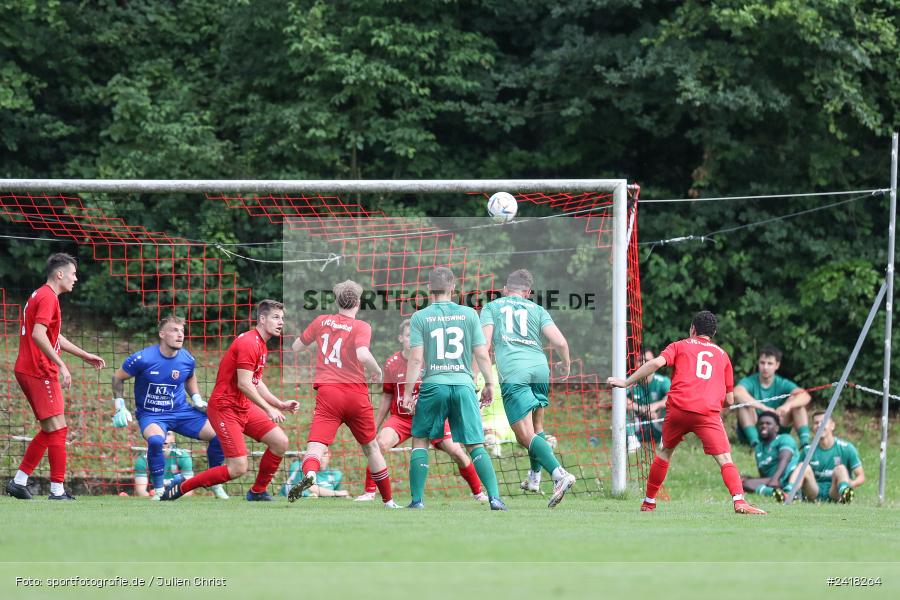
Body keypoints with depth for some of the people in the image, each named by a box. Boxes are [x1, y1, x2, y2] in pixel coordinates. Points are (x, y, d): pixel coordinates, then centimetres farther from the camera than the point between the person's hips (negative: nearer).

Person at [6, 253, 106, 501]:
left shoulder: (41, 296, 21)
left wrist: (85, 355, 34)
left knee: (50, 431, 13)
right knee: (57, 429, -10)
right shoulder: (48, 298, -12)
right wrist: (61, 365, -27)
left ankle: (18, 482, 14)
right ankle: (57, 490, -12)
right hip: (40, 373, -10)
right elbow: (38, 334, -25)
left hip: (28, 370, 10)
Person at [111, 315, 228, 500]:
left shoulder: (187, 359, -5)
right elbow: (117, 377, -2)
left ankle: (214, 483, 14)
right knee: (155, 439, -38)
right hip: (150, 415, -4)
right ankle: (159, 490, -19)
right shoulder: (142, 359, -17)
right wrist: (120, 407, -7)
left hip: (181, 411, 4)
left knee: (218, 435, -10)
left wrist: (197, 400, 5)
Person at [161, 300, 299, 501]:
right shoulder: (249, 343, -18)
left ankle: (258, 492, 16)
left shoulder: (261, 345, 15)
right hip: (225, 407, -10)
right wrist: (268, 409, -21)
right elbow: (244, 384, -24)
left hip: (244, 407, 10)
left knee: (280, 442, 1)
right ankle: (180, 487, -1)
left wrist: (280, 405, 15)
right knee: (238, 468, -14)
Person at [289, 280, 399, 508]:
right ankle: (388, 501, 28)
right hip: (356, 393, 0)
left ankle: (309, 474, -48)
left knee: (316, 445, -13)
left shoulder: (321, 322, 9)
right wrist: (377, 371, -1)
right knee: (371, 447, 19)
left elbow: (296, 347, 20)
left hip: (328, 393, 0)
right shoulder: (361, 327, -1)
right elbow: (363, 354, -20)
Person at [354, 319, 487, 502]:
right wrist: (375, 425, 12)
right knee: (380, 443, -26)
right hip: (400, 417, 0)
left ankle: (478, 492, 11)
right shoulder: (392, 364, -3)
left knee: (456, 451, -9)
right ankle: (369, 492, -14)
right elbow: (387, 397, 9)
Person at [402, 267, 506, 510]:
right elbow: (482, 355, 4)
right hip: (463, 384, 1)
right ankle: (494, 497, -8)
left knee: (420, 440, 13)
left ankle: (417, 499, 5)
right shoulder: (469, 314, 5)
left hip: (434, 384, -1)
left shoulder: (420, 317, 1)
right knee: (476, 445, 4)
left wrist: (408, 392, 1)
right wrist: (490, 383, 16)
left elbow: (416, 359, -3)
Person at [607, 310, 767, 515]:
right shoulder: (722, 355, 24)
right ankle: (739, 501, -27)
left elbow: (656, 363, -1)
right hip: (708, 412, 0)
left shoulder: (680, 346, 19)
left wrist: (627, 382, 4)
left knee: (664, 451, 22)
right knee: (725, 459, -6)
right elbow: (729, 400, 23)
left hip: (678, 408, 1)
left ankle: (649, 502, 28)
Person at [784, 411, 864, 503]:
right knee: (804, 467, -21)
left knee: (840, 468, -29)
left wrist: (852, 484, -23)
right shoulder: (808, 451, 9)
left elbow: (861, 477, 1)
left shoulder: (846, 448, 2)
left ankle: (844, 492, -63)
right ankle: (787, 493, -48)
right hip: (814, 493, 2)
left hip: (834, 493, -2)